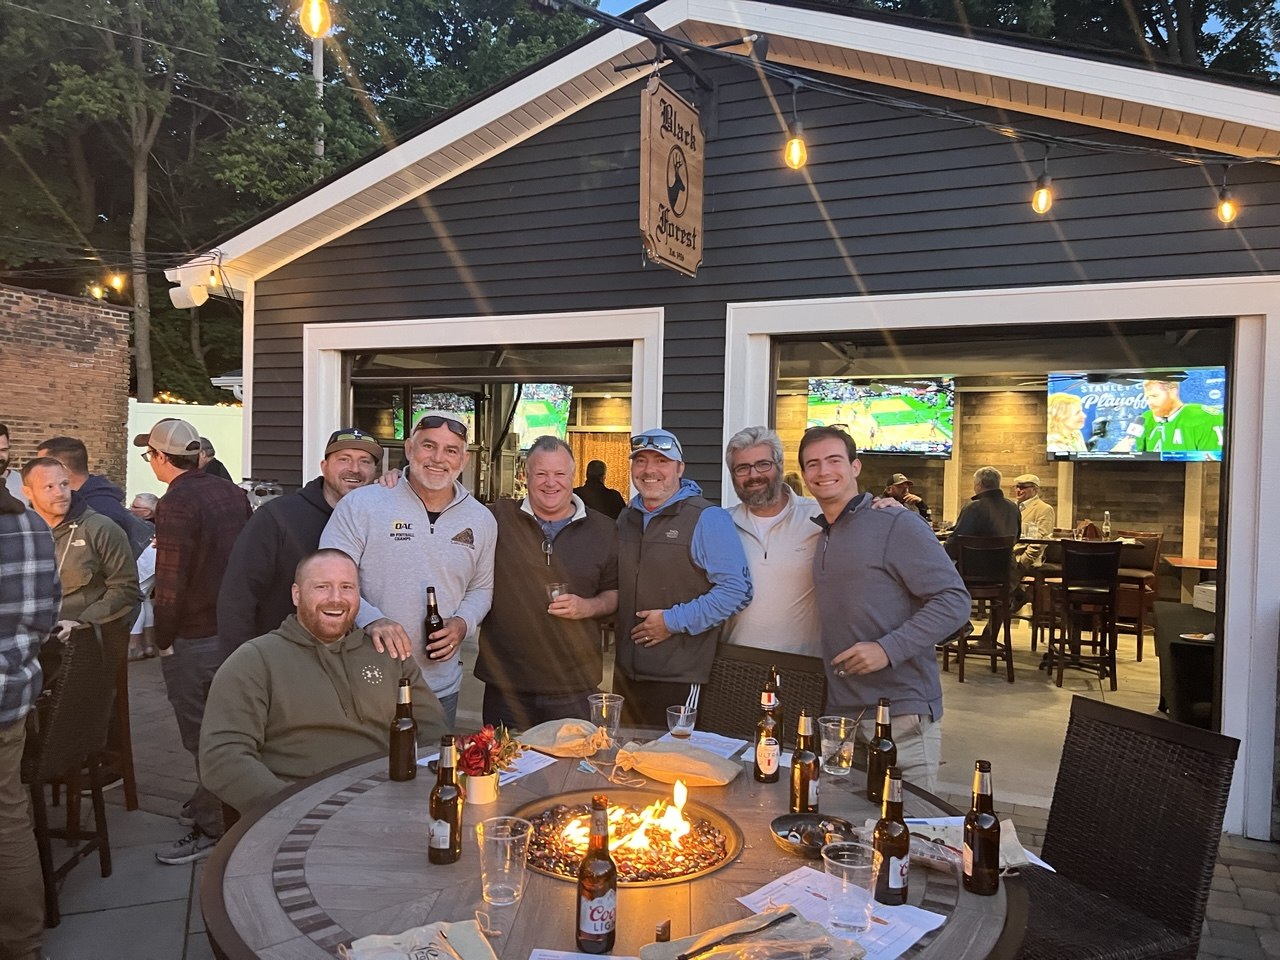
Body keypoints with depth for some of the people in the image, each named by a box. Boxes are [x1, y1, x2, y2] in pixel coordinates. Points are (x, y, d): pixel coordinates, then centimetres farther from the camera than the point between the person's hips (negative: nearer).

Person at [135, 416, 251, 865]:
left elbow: (170, 582, -20)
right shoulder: (232, 492, 5)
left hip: (194, 637, -8)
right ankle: (213, 798, 37)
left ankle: (212, 828, 13)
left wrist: (163, 638, -9)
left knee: (200, 734, 3)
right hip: (236, 625, 8)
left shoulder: (176, 504, -18)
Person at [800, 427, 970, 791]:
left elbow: (954, 601, -12)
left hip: (901, 713, -7)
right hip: (840, 711, 7)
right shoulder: (823, 537, 17)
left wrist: (888, 648, -20)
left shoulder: (897, 525, -8)